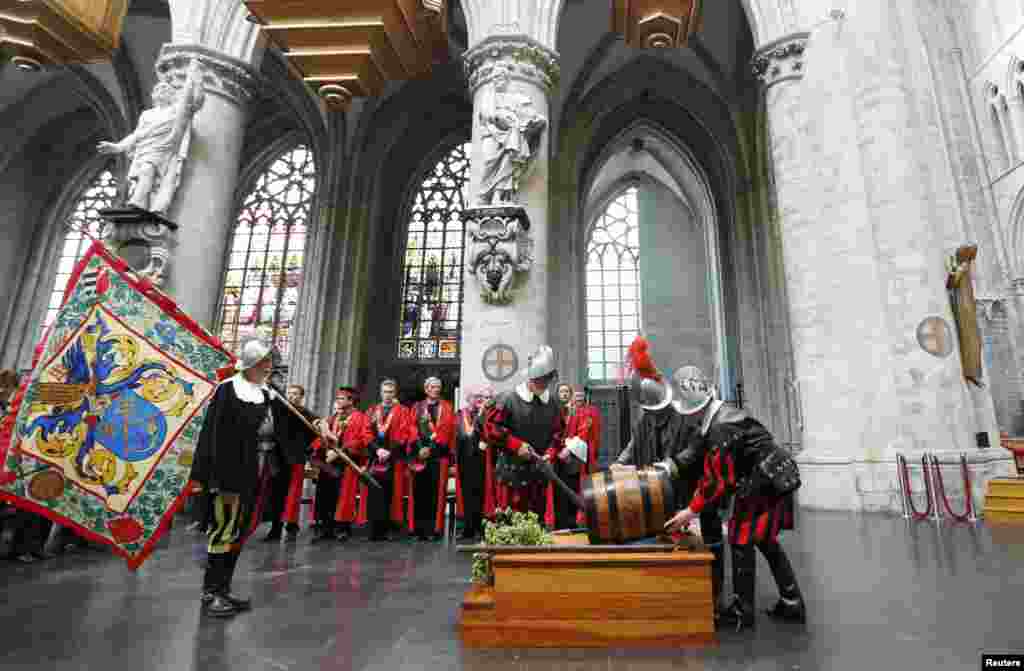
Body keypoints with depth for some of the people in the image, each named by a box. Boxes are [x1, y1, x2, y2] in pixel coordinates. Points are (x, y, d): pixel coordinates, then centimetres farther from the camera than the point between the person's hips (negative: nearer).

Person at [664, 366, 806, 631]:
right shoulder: (724, 415, 8)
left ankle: (742, 612, 10)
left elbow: (721, 482, -21)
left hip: (764, 484, -10)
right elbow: (712, 472, 11)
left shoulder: (720, 430, -24)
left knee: (741, 540, -1)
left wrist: (691, 511, -14)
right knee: (766, 540, 18)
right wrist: (695, 503, 10)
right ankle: (792, 604, 28)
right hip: (776, 479, 10)